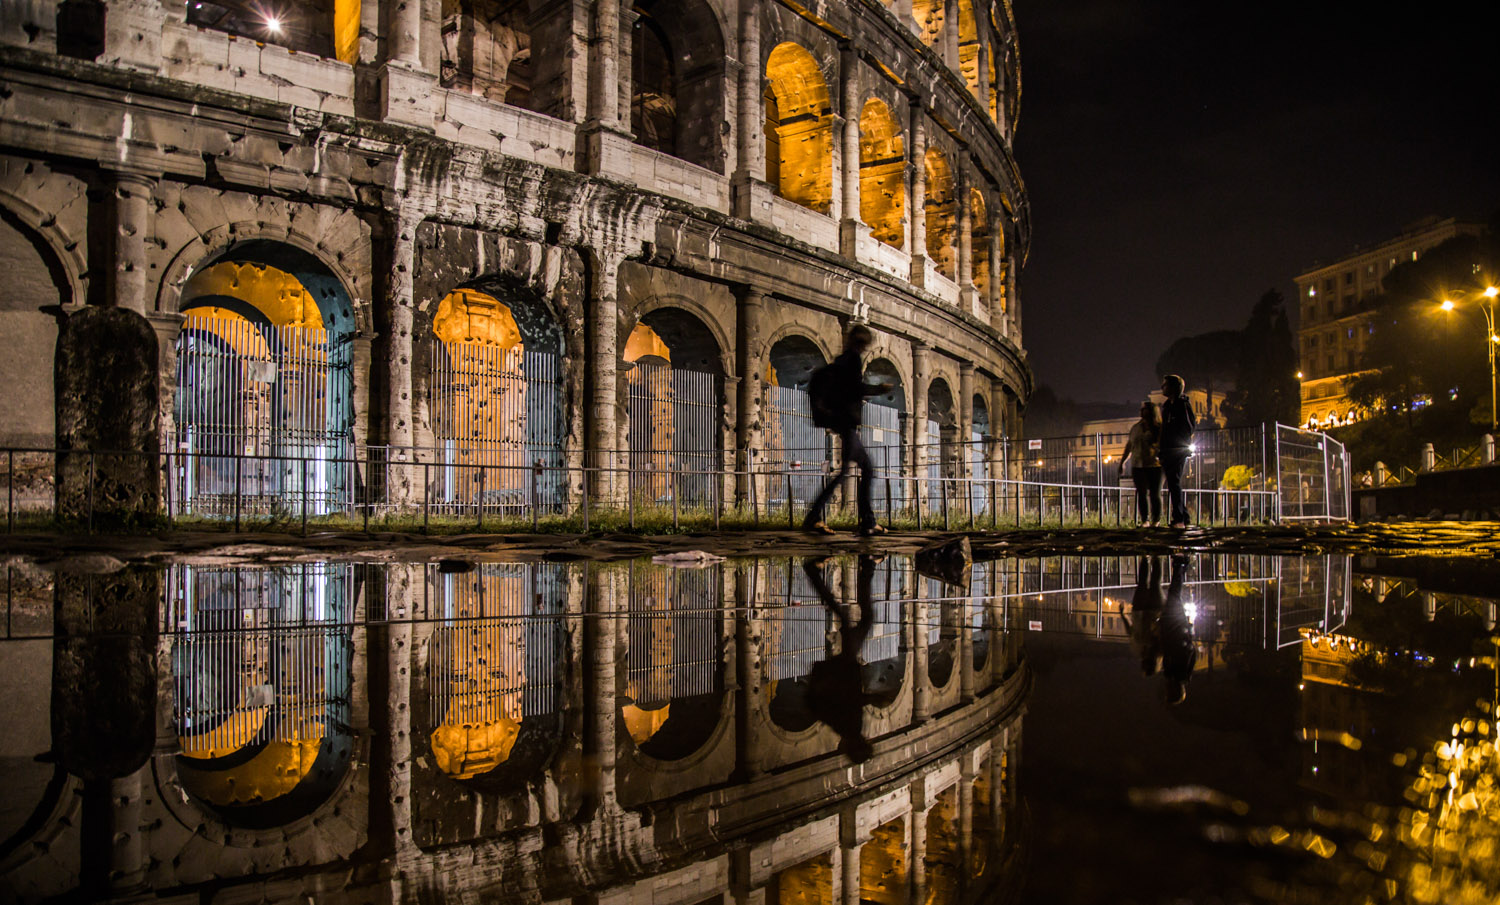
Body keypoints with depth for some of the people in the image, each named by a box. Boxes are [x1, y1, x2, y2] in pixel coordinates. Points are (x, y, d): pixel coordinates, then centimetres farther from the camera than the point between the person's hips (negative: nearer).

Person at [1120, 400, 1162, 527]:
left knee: (1155, 494, -4)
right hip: (1138, 465, 4)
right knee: (1141, 493, 1)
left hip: (1154, 465, -4)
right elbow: (1129, 445, 21)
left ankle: (1155, 520, 5)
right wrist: (1123, 461, 20)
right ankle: (1144, 520, 7)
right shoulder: (1135, 427, 15)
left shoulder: (1159, 427, 2)